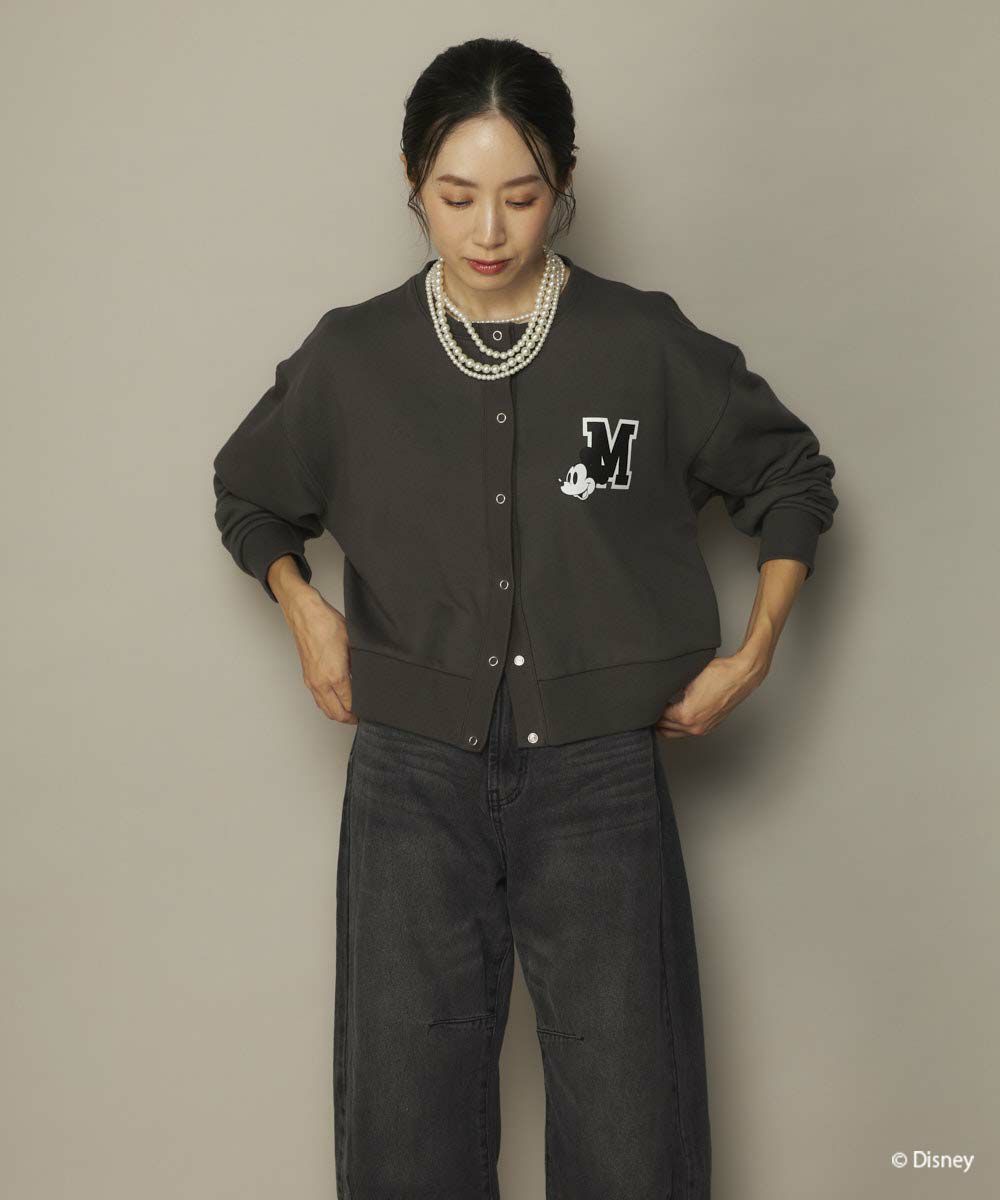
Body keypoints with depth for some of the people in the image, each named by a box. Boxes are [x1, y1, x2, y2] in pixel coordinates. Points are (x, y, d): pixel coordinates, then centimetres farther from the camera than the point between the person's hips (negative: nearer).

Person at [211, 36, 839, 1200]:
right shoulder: (351, 357, 1)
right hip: (414, 779, 1)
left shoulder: (647, 346, -3)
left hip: (599, 780, -1)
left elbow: (792, 477, 10)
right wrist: (304, 610, 3)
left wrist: (752, 654, 3)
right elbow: (249, 496, 19)